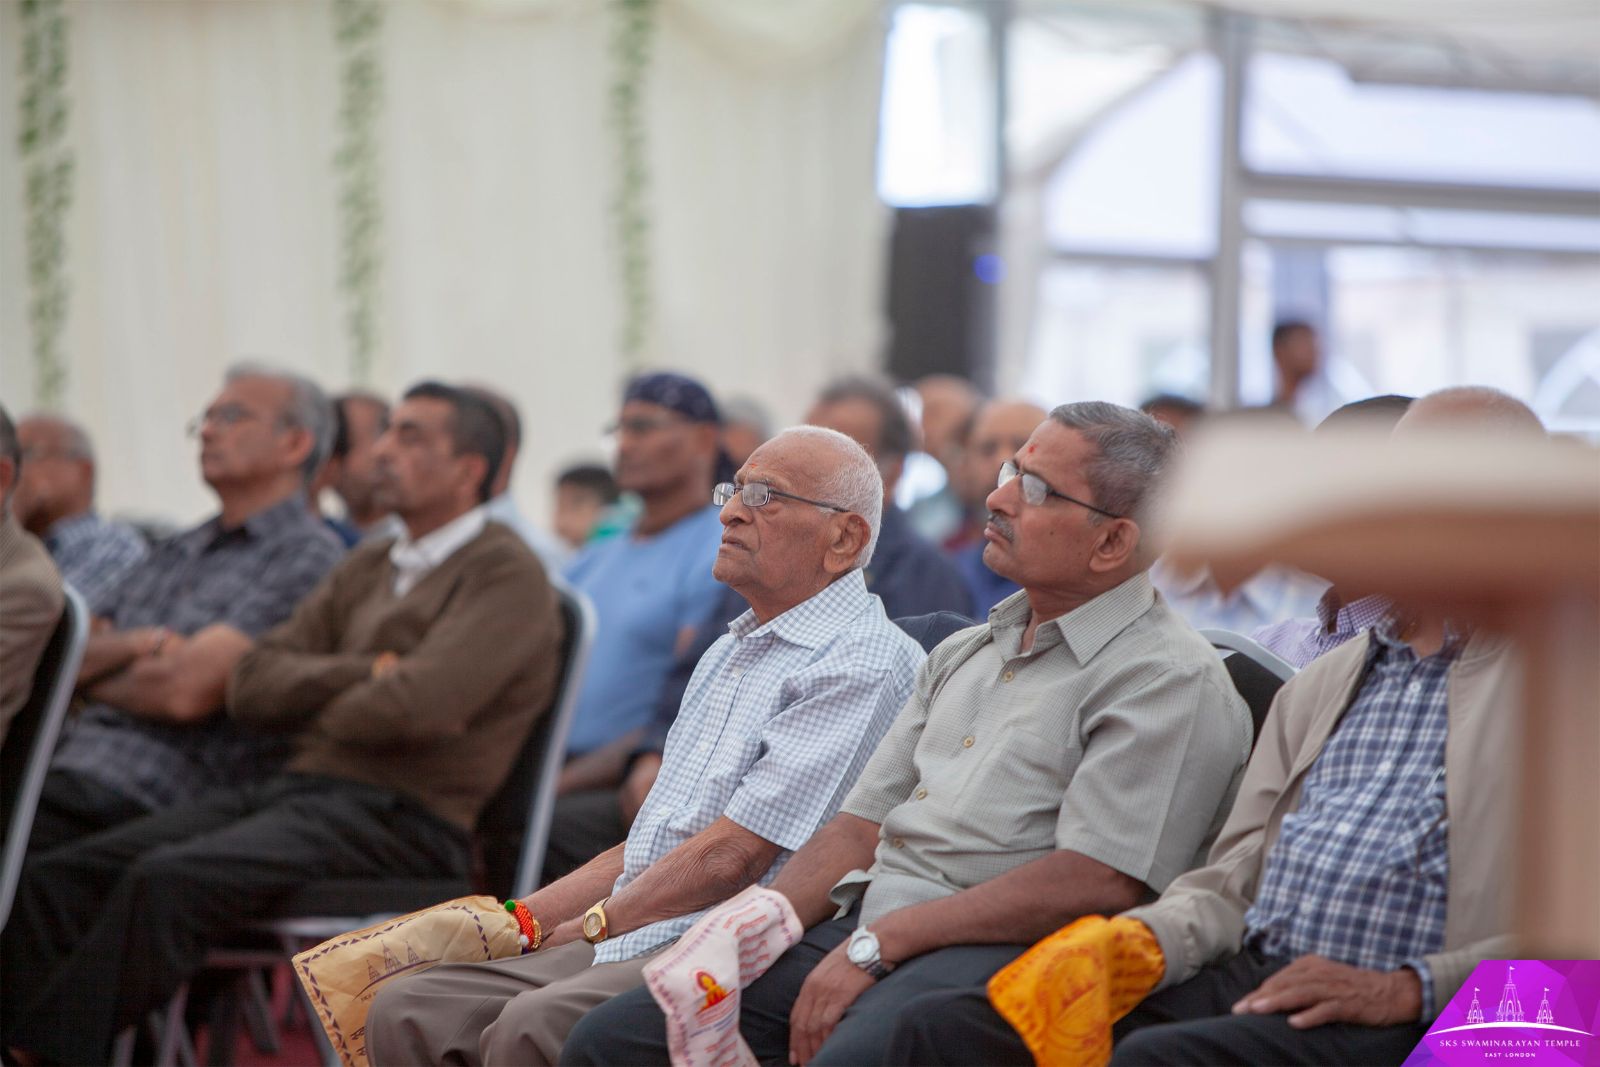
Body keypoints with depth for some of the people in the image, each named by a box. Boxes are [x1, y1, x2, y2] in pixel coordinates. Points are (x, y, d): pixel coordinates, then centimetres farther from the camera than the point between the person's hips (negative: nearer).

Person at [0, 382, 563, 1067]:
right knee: (56, 879, -11)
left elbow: (416, 707, -18)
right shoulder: (367, 568, 23)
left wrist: (311, 709, 2)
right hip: (297, 789, 8)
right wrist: (363, 673, -3)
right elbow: (252, 684, 13)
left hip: (400, 819, -8)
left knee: (167, 882, -31)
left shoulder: (507, 574, -2)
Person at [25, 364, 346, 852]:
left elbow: (187, 691, -11)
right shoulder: (174, 553, 25)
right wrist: (138, 644, -2)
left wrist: (92, 676, 8)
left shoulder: (308, 556, -1)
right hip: (63, 766, 8)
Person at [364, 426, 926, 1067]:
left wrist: (592, 924, -3)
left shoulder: (863, 665, -8)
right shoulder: (727, 655, 25)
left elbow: (734, 853, -13)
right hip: (626, 943, 9)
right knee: (408, 1014, -9)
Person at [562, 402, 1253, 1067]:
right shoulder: (962, 656, 24)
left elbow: (1097, 881, -15)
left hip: (996, 952, -8)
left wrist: (876, 943, -16)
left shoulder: (1172, 680, -4)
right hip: (860, 930, 8)